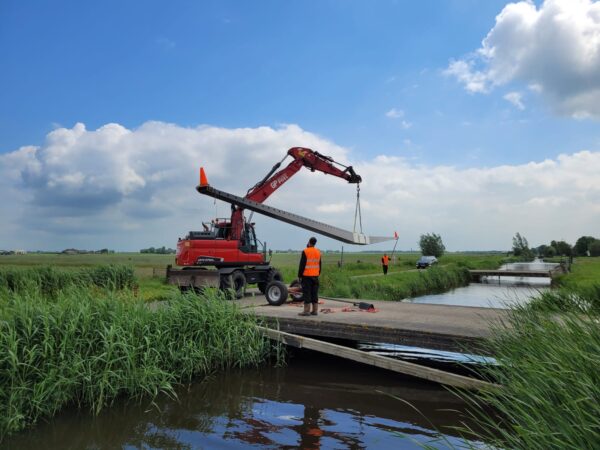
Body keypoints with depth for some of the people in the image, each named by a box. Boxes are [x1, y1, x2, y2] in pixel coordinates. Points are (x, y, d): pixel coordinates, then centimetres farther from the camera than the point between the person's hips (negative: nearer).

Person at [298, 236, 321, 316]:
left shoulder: (305, 251, -11)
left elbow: (302, 265, -11)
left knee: (307, 293, -3)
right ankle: (315, 310, 12)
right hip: (315, 276, 6)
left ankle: (306, 311, -2)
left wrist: (299, 275, -5)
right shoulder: (318, 252, 10)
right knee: (314, 293, 10)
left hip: (306, 276, -6)